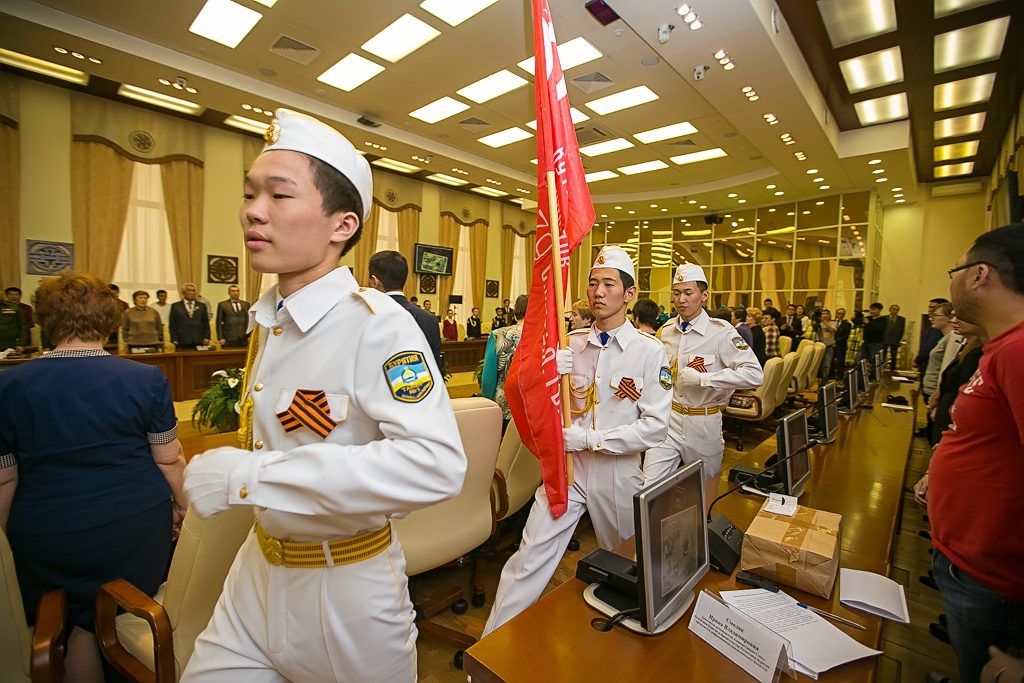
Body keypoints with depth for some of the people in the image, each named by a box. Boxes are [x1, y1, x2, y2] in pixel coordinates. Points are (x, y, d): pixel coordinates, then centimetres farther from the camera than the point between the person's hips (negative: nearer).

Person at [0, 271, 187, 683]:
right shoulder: (146, 379, -11)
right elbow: (169, 460, -6)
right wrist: (182, 503, 9)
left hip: (45, 537, 1)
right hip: (137, 523, 0)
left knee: (77, 627, 20)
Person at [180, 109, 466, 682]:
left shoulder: (378, 325, -26)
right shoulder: (268, 322, 2)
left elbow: (437, 464, -38)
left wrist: (247, 476, -34)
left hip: (345, 586, -6)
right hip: (260, 569, 7)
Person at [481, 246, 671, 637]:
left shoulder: (650, 352, -9)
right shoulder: (571, 344, -1)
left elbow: (655, 428, -14)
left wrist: (588, 438, -20)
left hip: (618, 473, 0)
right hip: (566, 466, 1)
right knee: (529, 560, -1)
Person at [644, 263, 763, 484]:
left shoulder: (721, 332, -11)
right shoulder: (665, 332, 5)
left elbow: (754, 375, -22)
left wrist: (700, 378, -25)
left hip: (704, 425, -3)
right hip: (668, 419, 3)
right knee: (650, 491, -1)